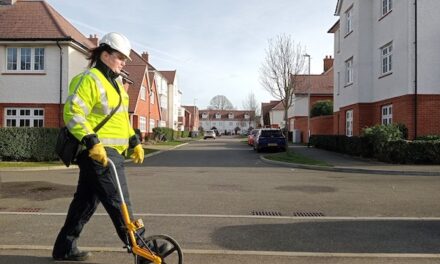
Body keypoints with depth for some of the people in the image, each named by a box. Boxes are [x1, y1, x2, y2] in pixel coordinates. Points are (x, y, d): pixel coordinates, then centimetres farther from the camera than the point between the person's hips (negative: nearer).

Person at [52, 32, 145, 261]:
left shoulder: (115, 83, 21)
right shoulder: (89, 79, -10)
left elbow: (122, 118, 26)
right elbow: (73, 113, -19)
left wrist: (135, 142, 19)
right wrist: (92, 142, -25)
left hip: (112, 153, 10)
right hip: (98, 153, -10)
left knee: (86, 201, 16)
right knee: (119, 204, -5)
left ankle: (65, 248, 30)